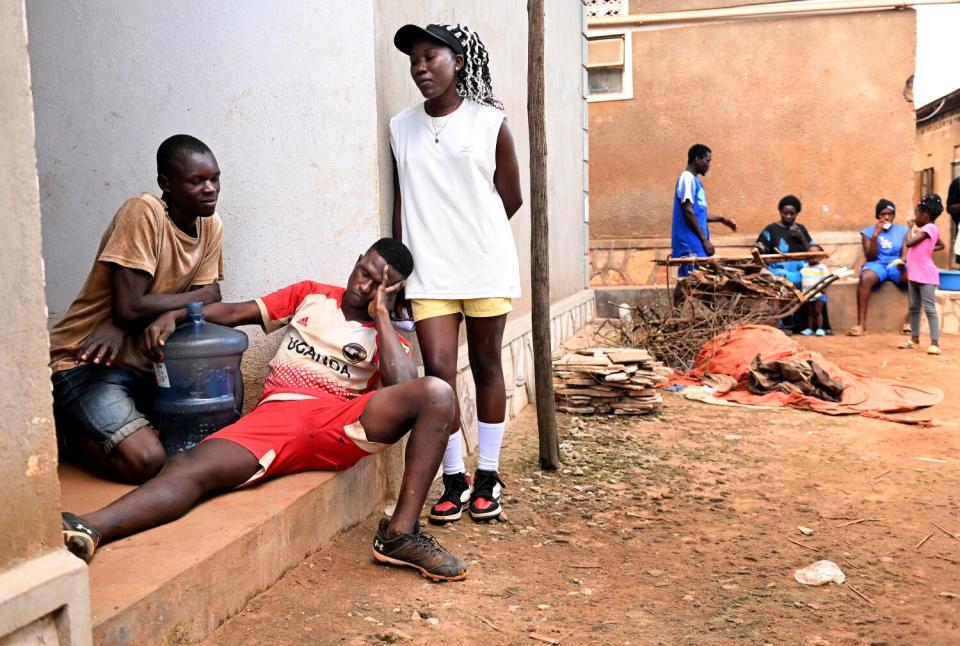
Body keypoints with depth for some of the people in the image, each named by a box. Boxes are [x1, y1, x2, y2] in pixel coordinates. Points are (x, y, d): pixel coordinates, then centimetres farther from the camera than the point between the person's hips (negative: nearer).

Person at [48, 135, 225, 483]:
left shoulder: (210, 224, 1)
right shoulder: (143, 212, -20)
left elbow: (210, 296, -9)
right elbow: (128, 308, -25)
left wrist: (124, 327, -23)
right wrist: (198, 297, -11)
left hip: (143, 360, 8)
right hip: (84, 362, -8)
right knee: (145, 460, -25)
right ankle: (66, 434, 5)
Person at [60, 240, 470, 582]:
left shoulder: (386, 332, 20)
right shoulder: (311, 295, 24)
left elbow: (402, 384, -3)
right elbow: (235, 312, 17)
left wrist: (381, 314, 6)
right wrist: (174, 313, -1)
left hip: (340, 421, 0)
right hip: (275, 414, 1)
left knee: (436, 394, -26)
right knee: (191, 466, -29)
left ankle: (401, 533, -27)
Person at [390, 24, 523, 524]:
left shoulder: (490, 122, -2)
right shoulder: (401, 127, 6)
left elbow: (510, 198, 5)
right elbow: (401, 204, 9)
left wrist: (472, 235, 10)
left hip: (486, 265, -2)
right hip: (428, 271, 2)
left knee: (486, 366, 7)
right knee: (437, 371, -4)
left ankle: (487, 476, 20)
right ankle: (454, 480, 11)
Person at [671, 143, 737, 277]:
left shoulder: (694, 180, 20)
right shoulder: (687, 179, -9)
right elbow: (688, 212, -17)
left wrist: (721, 219, 26)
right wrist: (704, 240, -17)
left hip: (696, 246, 10)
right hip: (691, 246, -10)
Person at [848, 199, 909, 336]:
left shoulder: (902, 230, 12)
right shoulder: (868, 231, 6)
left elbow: (905, 254, 3)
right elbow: (870, 258, -2)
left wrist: (902, 261, -22)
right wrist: (875, 235, -12)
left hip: (896, 265, 2)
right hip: (876, 264, -2)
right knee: (865, 278, -39)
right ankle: (861, 325, -40)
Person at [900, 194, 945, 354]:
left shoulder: (930, 228, -14)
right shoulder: (925, 230, 14)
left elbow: (909, 242, -20)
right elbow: (941, 245, 28)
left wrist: (910, 228, -5)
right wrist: (928, 249, 13)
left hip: (926, 276, -10)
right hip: (914, 274, 10)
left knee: (929, 309, -10)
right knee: (914, 308, 15)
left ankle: (935, 342, -11)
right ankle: (914, 338, 25)